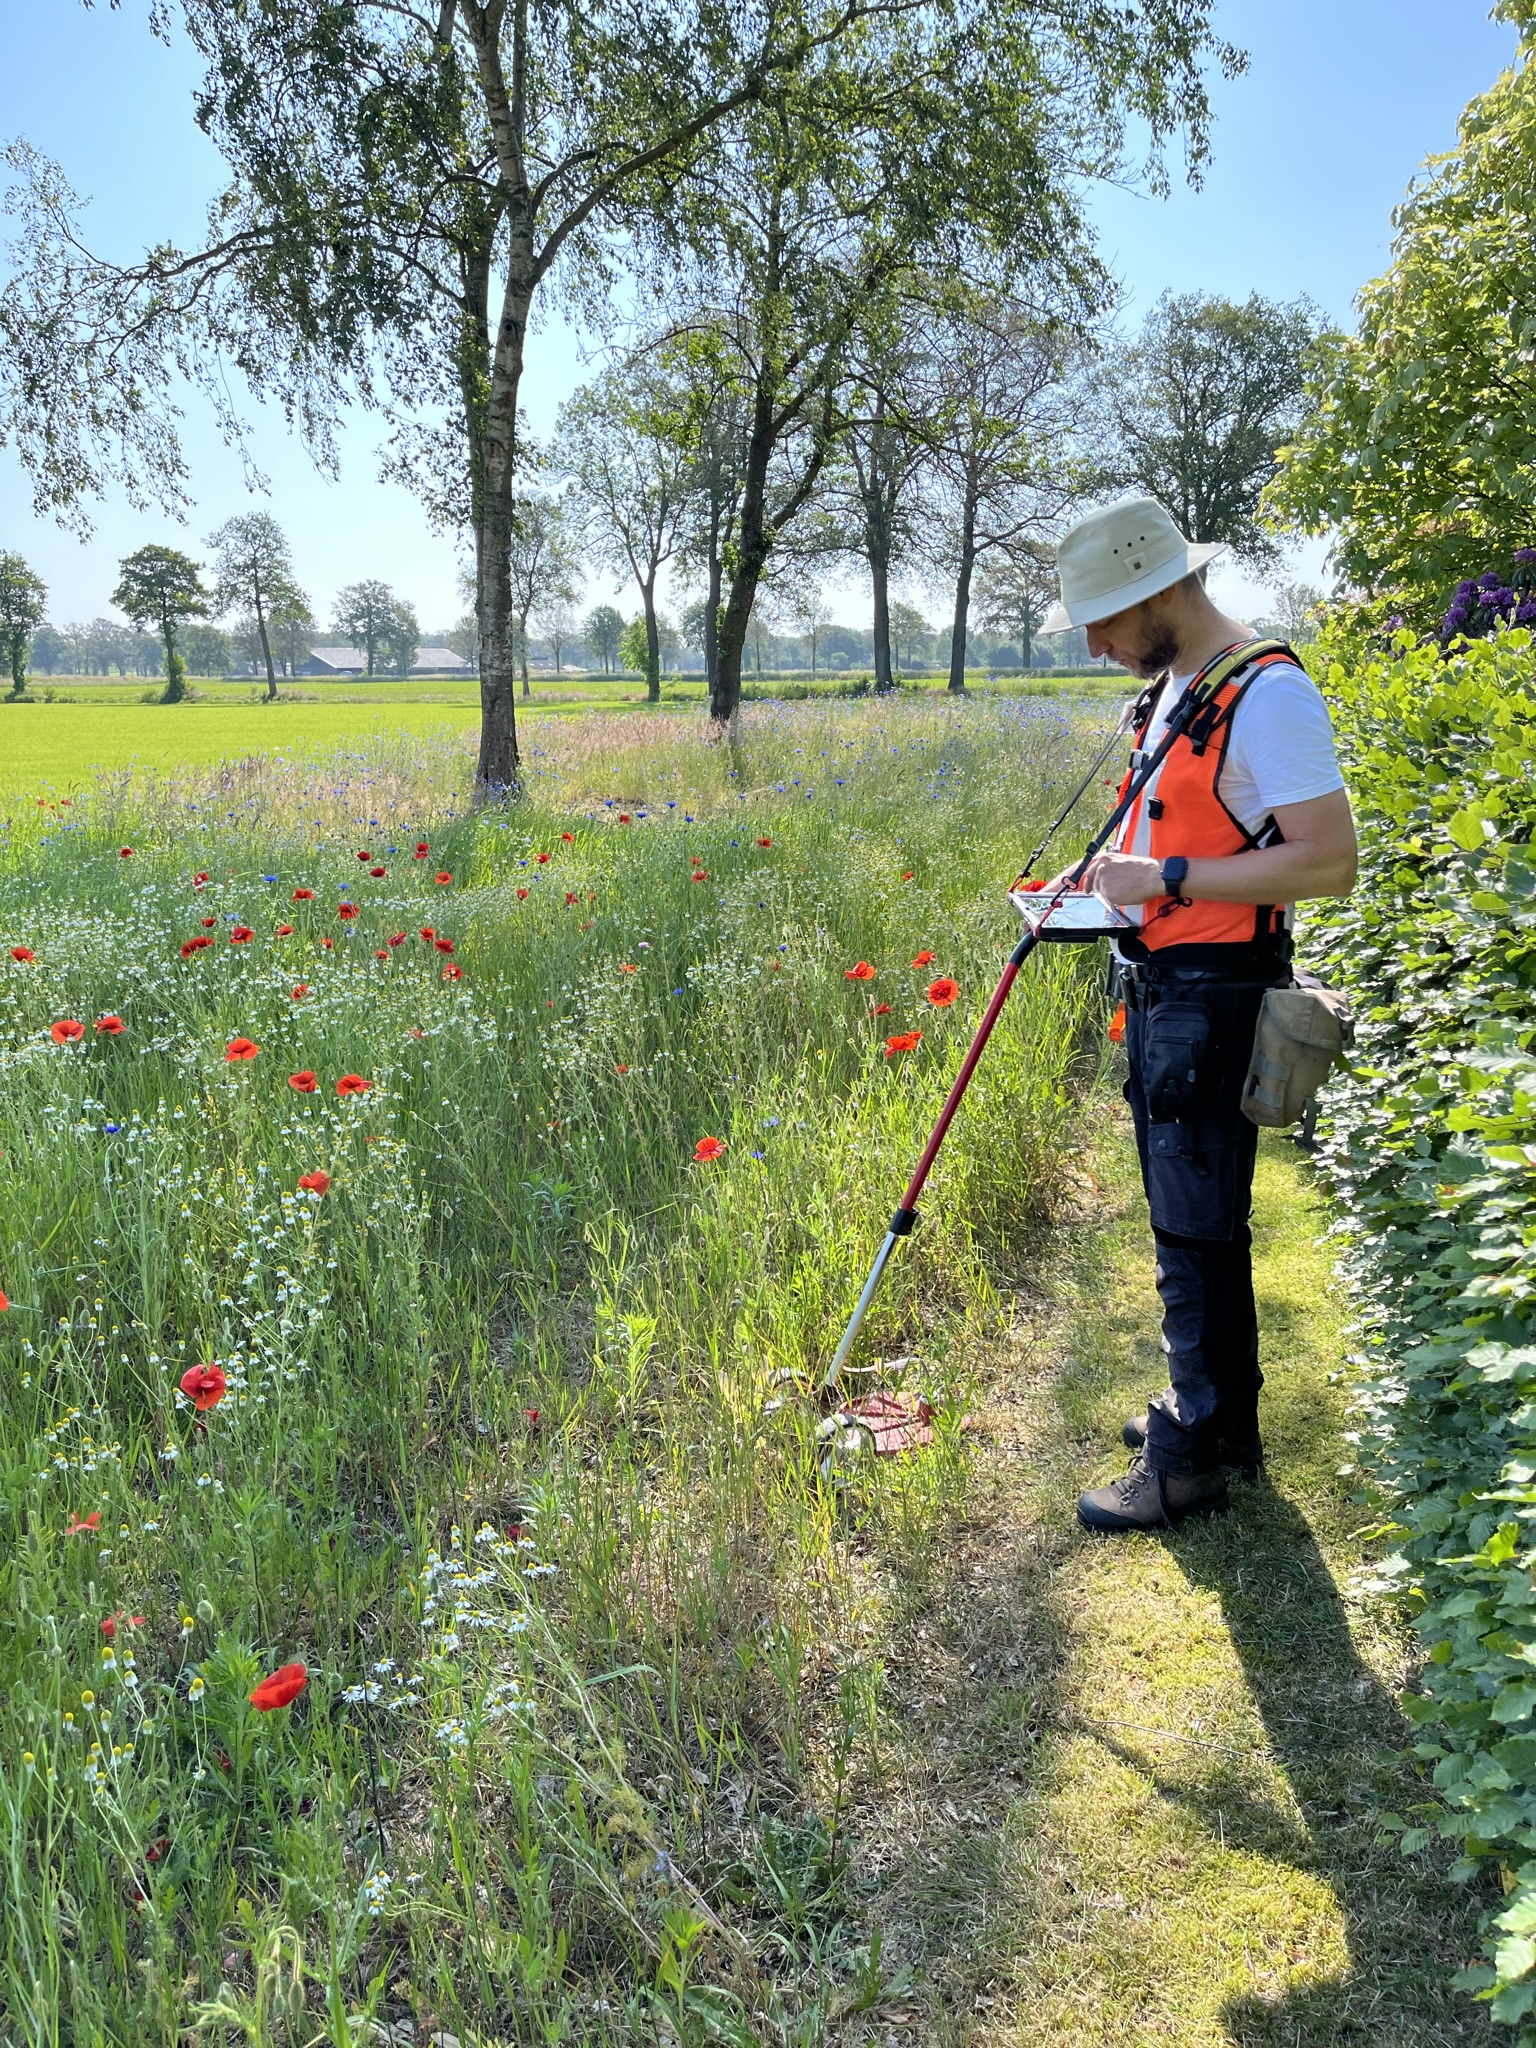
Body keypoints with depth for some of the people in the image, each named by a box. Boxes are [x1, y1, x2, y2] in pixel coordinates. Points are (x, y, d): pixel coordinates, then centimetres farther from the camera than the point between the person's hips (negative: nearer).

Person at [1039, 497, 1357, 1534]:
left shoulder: (1266, 692, -17)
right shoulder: (1172, 687, 13)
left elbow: (1331, 862, -22)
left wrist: (1166, 879, -22)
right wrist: (1114, 875, 9)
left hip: (1213, 998, -10)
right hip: (1157, 984, 10)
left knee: (1198, 1231, -2)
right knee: (1189, 1215, 18)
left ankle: (1191, 1461, 12)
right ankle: (1219, 1410, 34)